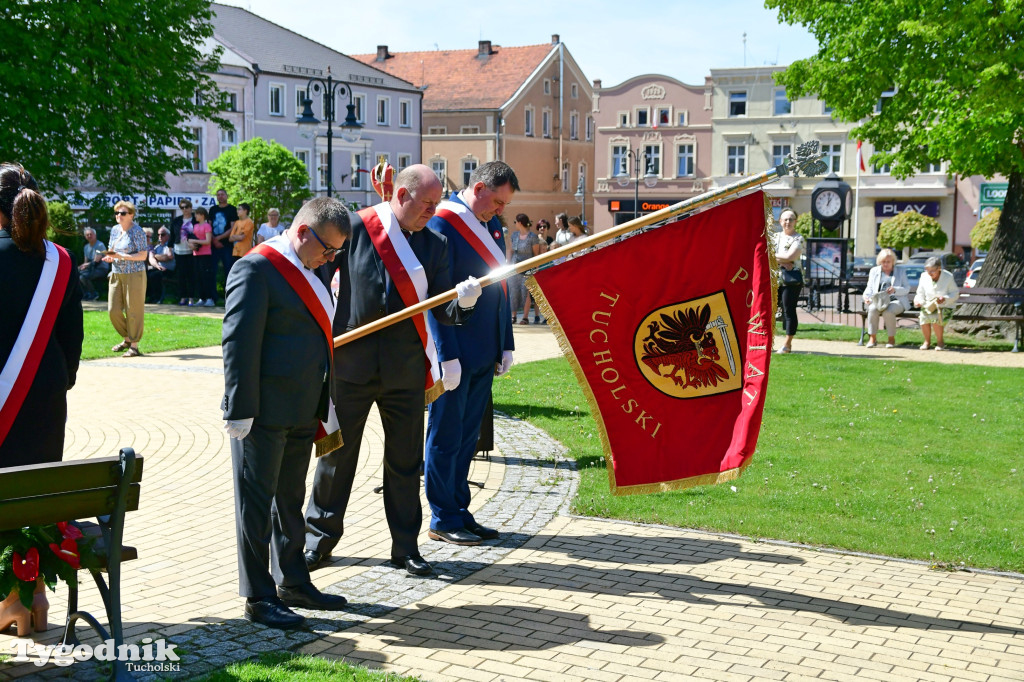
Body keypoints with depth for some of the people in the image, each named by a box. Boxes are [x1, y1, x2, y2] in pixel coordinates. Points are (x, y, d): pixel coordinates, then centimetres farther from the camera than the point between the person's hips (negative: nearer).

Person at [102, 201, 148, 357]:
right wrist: (110, 257, -1)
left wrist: (122, 256, -22)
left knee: (133, 311, -2)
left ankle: (134, 346, 6)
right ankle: (127, 339, 24)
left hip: (134, 275, -7)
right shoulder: (114, 230, 12)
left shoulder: (137, 231, -9)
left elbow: (143, 255, -12)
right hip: (116, 274, 7)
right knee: (113, 310, 4)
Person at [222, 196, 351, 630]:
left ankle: (292, 583, 30)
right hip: (264, 413, -9)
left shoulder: (310, 273, 15)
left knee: (290, 501, 18)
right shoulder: (256, 269, -13)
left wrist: (327, 406, 18)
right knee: (257, 504, 2)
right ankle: (259, 598, 10)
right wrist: (240, 411, -20)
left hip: (302, 412, 9)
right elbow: (239, 342, -17)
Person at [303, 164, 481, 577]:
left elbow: (441, 311, 2)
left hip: (405, 370, 2)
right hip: (351, 362, -2)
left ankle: (405, 546, 21)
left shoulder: (434, 245, 4)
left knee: (405, 460, 9)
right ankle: (320, 537, 25)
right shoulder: (354, 229, -5)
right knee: (337, 453, 9)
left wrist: (463, 302, -20)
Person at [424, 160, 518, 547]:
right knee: (446, 435, 2)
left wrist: (506, 344, 14)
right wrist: (447, 356, -19)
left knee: (468, 435, 15)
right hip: (456, 353, -8)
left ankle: (460, 512, 24)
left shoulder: (491, 225, 12)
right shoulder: (442, 224, -13)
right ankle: (443, 520, 12)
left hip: (484, 354, 8)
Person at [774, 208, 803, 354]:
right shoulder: (775, 237, 16)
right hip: (774, 278, 6)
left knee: (789, 310, -4)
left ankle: (787, 344, 0)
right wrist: (782, 262, -12)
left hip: (791, 279, -6)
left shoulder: (798, 239, -2)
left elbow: (790, 257, -16)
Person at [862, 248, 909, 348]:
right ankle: (872, 338, -25)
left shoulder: (900, 271, 14)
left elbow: (907, 288, 6)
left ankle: (891, 338, -20)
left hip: (896, 300, -2)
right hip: (878, 300, 2)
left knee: (888, 312, -37)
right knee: (872, 309, -34)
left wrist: (895, 290, -14)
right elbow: (869, 288, 17)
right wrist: (866, 297, -5)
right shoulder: (874, 271, 19)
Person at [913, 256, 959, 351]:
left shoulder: (948, 277, -8)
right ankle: (927, 341, -3)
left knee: (936, 318, -36)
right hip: (928, 306, 3)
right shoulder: (924, 277, 1)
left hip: (944, 307, -3)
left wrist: (945, 299, -22)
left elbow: (955, 294, -3)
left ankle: (940, 342, -9)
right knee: (923, 318, -31)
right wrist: (918, 301, -12)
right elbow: (920, 293, 11)